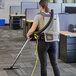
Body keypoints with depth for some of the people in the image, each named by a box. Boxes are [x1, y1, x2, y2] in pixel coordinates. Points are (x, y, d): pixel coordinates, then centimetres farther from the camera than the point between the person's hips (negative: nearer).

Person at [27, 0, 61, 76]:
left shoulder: (38, 16, -8)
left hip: (43, 42, -4)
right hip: (53, 42, 4)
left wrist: (28, 35, 7)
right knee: (55, 64, 10)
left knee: (43, 64, 6)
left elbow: (32, 30, -13)